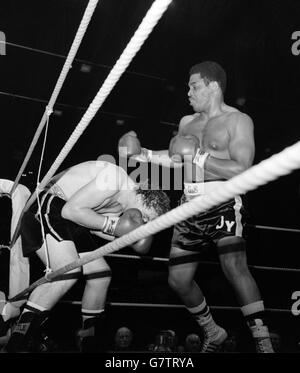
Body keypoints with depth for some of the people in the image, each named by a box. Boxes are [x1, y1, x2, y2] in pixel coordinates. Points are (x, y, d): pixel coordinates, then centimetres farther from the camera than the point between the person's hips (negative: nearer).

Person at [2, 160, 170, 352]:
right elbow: (71, 210, -25)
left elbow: (94, 226, 8)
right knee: (69, 271, -27)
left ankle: (90, 343, 22)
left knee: (101, 275, 6)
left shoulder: (126, 202, 6)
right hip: (47, 208, -10)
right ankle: (17, 344, -18)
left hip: (72, 223, 10)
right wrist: (113, 225, -19)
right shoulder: (114, 178, -24)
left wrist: (127, 235, -5)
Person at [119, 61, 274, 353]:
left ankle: (263, 344, -14)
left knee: (234, 267, -27)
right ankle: (212, 333, 28)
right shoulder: (186, 123, 17)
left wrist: (198, 157, -17)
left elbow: (242, 170, -15)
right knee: (178, 279, 6)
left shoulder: (238, 120, -2)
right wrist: (142, 154, 13)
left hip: (224, 205, -6)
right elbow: (175, 159, 23)